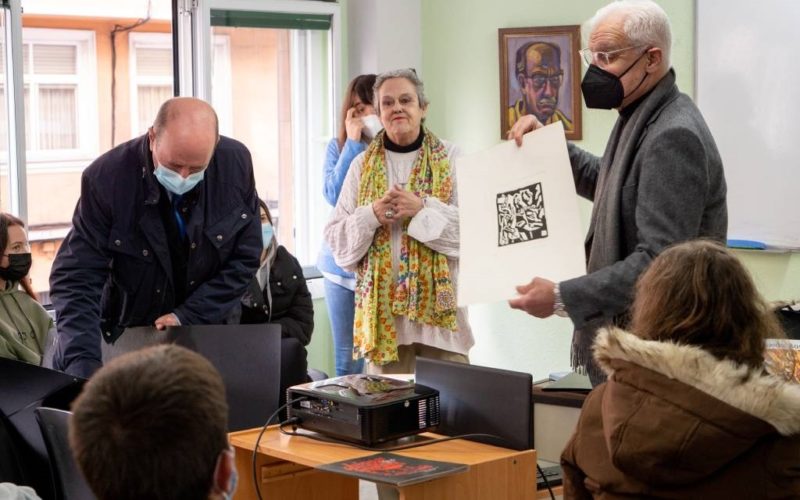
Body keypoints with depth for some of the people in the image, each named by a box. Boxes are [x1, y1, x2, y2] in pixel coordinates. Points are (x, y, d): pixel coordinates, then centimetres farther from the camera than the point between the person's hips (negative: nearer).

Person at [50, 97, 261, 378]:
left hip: (211, 335, 2)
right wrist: (83, 366, -33)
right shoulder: (107, 178, -21)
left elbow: (245, 259, -5)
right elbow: (75, 281, -20)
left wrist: (188, 316, -15)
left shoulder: (236, 163, -14)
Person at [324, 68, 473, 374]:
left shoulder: (450, 159, 3)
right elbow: (336, 238, 7)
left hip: (438, 303, -1)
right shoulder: (363, 164, 10)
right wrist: (371, 215, -11)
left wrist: (423, 208, -17)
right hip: (382, 304, 2)